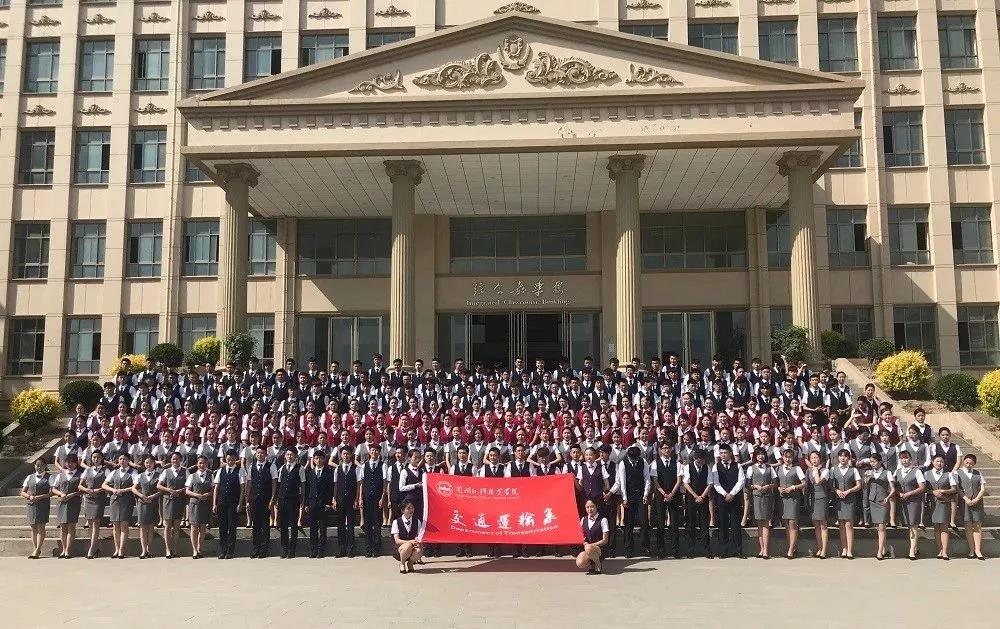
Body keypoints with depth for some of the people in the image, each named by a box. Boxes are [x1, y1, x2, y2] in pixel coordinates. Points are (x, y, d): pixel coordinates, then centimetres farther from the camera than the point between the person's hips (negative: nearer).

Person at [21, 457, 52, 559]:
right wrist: (29, 496, -8)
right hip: (31, 505, 4)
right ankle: (34, 549, 10)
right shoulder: (29, 477, 13)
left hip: (43, 505, -4)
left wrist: (40, 497, -18)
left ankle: (37, 550, -6)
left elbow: (51, 493, -6)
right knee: (33, 527, 6)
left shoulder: (49, 478, 2)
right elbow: (23, 492, 12)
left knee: (41, 527, -6)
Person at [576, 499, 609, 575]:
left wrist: (592, 545, -18)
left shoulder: (602, 520, -5)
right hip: (586, 547, 4)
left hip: (600, 548, -3)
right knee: (579, 564, -27)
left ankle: (598, 567, -9)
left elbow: (605, 540, -7)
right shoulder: (583, 520, 9)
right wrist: (585, 543, -8)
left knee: (589, 549, -39)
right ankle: (591, 564, 9)